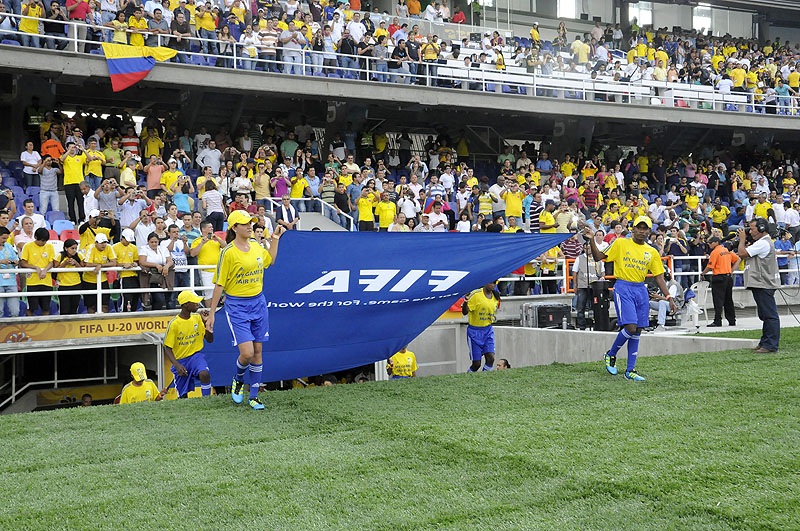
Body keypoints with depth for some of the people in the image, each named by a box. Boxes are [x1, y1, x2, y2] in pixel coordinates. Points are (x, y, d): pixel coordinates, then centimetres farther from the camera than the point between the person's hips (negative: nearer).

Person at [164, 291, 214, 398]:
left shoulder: (197, 318, -1)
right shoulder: (174, 324, -13)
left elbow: (210, 340, 3)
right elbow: (167, 348, -10)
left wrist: (206, 322, -12)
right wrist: (176, 365, -24)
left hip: (196, 355, 2)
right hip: (180, 360, -1)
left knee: (205, 374, -32)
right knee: (183, 396, 5)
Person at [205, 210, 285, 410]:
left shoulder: (256, 246, 4)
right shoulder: (228, 252, -13)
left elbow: (270, 260, 28)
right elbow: (219, 284, -9)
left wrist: (275, 239, 19)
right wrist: (211, 313, -8)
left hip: (258, 302, 5)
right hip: (237, 306, -5)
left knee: (257, 352, 7)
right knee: (247, 353, -13)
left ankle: (254, 397, 19)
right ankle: (238, 380, 21)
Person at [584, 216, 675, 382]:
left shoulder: (652, 252, 11)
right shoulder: (620, 243, 2)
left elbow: (659, 277, 12)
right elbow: (599, 257, 0)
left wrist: (669, 297, 4)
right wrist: (592, 240, -15)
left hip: (641, 289, 5)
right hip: (623, 288, -5)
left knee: (637, 330, 4)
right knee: (630, 327, -16)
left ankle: (630, 370, 12)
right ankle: (611, 354, 11)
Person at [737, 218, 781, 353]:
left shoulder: (763, 243, -15)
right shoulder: (762, 242, 21)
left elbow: (742, 253, -17)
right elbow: (744, 256, 25)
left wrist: (742, 239, -2)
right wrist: (744, 241, 16)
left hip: (764, 284, -11)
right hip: (760, 284, 11)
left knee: (770, 315, -9)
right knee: (765, 315, 15)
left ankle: (770, 345, -9)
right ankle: (765, 342, 22)